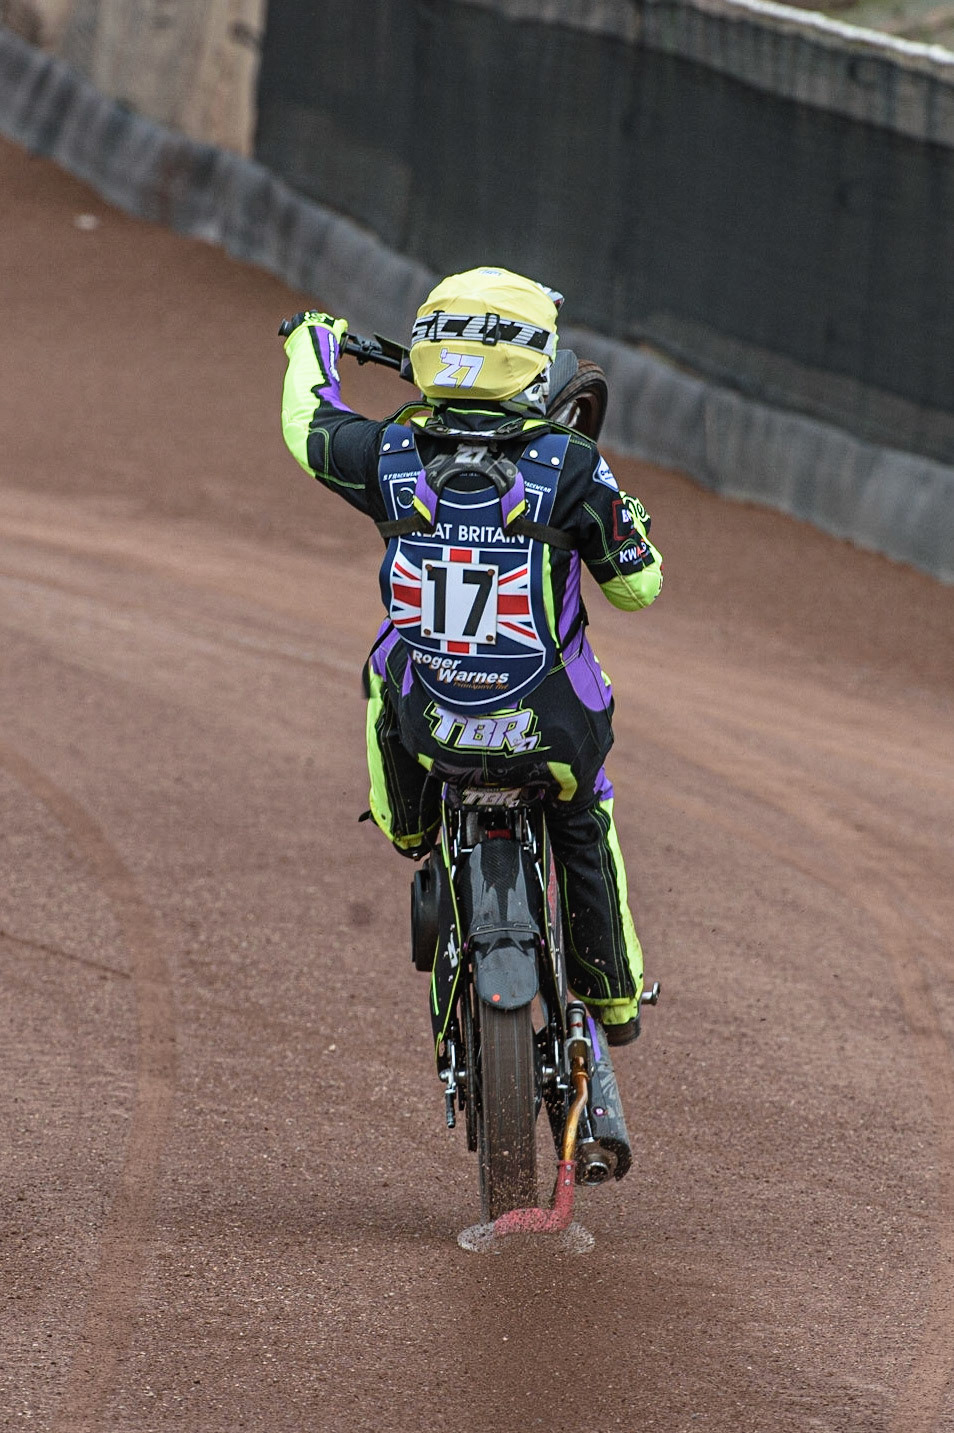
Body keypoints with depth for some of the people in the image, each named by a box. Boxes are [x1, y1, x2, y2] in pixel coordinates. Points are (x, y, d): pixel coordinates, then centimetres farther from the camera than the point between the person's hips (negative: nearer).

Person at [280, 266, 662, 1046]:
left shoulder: (390, 456, -13)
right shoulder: (571, 469, -18)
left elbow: (307, 426, 10)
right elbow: (638, 586, -6)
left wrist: (312, 342, 31)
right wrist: (628, 522, 17)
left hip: (425, 725, 0)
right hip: (548, 732, 0)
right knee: (584, 826, 31)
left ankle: (408, 825, 49)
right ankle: (612, 994, 43)